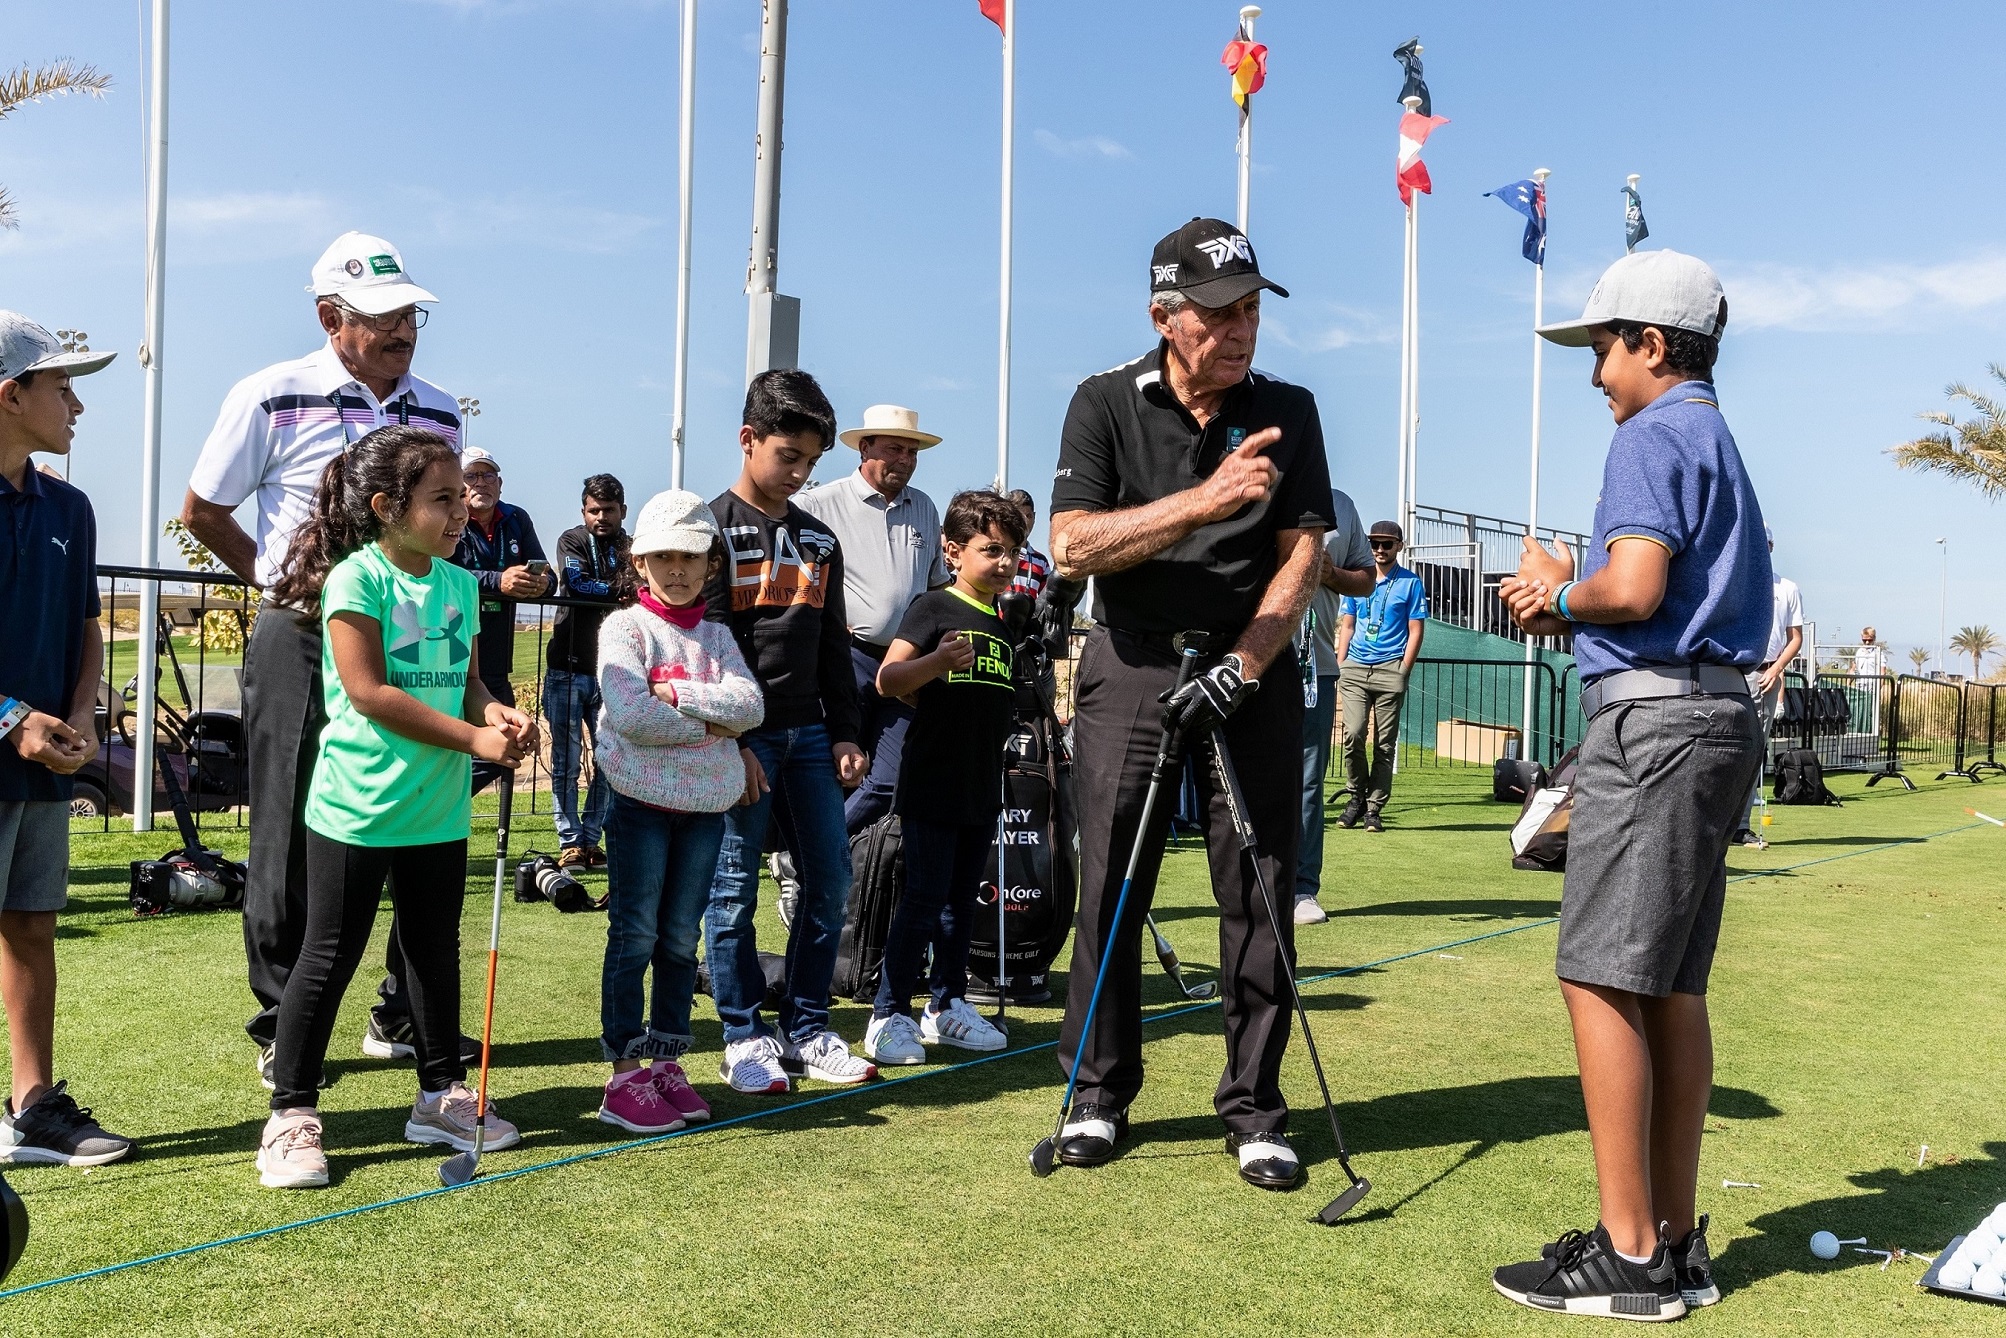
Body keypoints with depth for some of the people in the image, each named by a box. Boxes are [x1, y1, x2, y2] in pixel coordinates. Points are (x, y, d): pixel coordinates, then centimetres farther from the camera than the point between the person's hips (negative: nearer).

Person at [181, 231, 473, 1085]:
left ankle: (405, 1016, 18)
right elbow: (202, 512, 5)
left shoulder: (439, 413, 8)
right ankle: (282, 1027, 16)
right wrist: (280, 580, 7)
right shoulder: (272, 398, -5)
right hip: (302, 639, -4)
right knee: (293, 839, 3)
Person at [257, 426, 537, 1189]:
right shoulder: (356, 578, -12)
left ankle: (442, 1096, 30)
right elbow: (368, 692, -19)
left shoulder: (460, 584, 8)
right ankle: (291, 1116, 15)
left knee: (436, 952, 16)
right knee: (329, 960, 2)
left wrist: (495, 713, -9)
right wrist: (473, 739, -20)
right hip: (358, 806, -7)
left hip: (439, 809, 7)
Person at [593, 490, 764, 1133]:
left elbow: (749, 704, -7)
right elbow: (630, 714, -19)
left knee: (681, 940, 11)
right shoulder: (624, 626, -4)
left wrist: (677, 694, -18)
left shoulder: (716, 635, 10)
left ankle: (666, 1063, 21)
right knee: (634, 938, 1)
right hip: (642, 800, -4)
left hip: (706, 805, 4)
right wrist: (708, 724, -12)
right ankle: (624, 1075, 9)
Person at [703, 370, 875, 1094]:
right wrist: (729, 744, -16)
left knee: (831, 877, 5)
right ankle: (744, 1038, 12)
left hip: (809, 730, 6)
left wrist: (844, 733, 10)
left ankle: (807, 1030, 16)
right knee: (735, 886, 0)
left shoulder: (818, 538, 15)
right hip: (741, 736, -6)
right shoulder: (713, 527, -3)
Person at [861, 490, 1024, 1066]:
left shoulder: (1005, 624, 13)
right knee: (924, 900, -5)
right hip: (931, 785, -7)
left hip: (982, 791, 7)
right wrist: (937, 661, -37)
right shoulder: (934, 608, -8)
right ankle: (889, 1015, 4)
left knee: (962, 901, 14)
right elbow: (887, 680, -20)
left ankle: (947, 1007, 24)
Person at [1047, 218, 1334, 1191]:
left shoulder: (1287, 411, 5)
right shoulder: (1106, 404, 0)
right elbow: (1073, 545, -12)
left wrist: (1235, 671, -14)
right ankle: (1100, 1090, 19)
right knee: (1110, 885, 2)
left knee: (1258, 894, 0)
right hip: (1131, 668, -1)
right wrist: (1208, 498, -22)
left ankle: (1255, 1107, 13)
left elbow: (1301, 557, -1)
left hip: (1252, 672, 1)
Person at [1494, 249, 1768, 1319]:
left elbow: (1634, 588, -21)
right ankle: (1674, 1240, 17)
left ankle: (1628, 1255, -2)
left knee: (1600, 978, -7)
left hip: (1653, 718, -10)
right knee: (1671, 986, 11)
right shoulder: (1719, 441, 22)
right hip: (1719, 715, 10)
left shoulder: (1653, 436, -8)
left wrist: (1556, 593, -3)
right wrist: (1567, 602, 12)